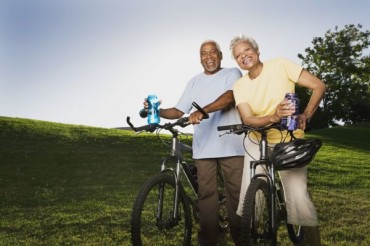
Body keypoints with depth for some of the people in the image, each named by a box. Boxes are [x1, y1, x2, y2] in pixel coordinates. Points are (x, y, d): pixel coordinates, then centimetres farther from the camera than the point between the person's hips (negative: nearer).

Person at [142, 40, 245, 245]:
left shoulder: (232, 73, 6)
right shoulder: (194, 82, 19)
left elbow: (229, 97, -15)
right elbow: (179, 111, 15)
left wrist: (203, 111, -31)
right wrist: (158, 111, -4)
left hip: (232, 146, -3)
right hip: (204, 148, 3)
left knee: (237, 192, 2)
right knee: (206, 194, 2)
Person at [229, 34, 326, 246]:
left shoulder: (280, 65, -9)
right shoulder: (240, 86, -3)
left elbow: (319, 86, -9)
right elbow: (248, 120, -16)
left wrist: (305, 115, -22)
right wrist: (274, 117, -35)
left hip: (289, 142, -2)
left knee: (298, 197, -14)